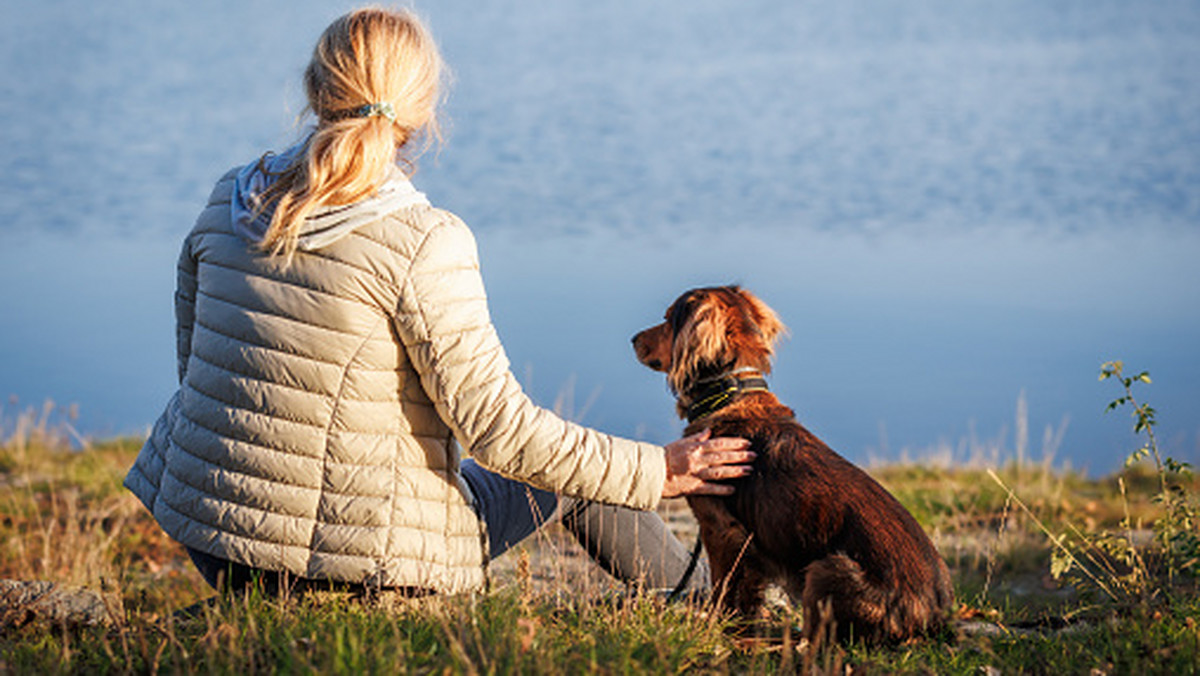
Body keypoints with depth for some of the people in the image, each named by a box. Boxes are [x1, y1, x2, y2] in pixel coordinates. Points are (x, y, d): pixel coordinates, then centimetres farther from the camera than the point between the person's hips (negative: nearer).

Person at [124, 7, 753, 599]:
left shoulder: (229, 200, 0)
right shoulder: (423, 242, -19)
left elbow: (196, 361, 11)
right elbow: (497, 427, -17)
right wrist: (655, 471, -6)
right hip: (356, 558, -6)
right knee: (569, 477, 19)